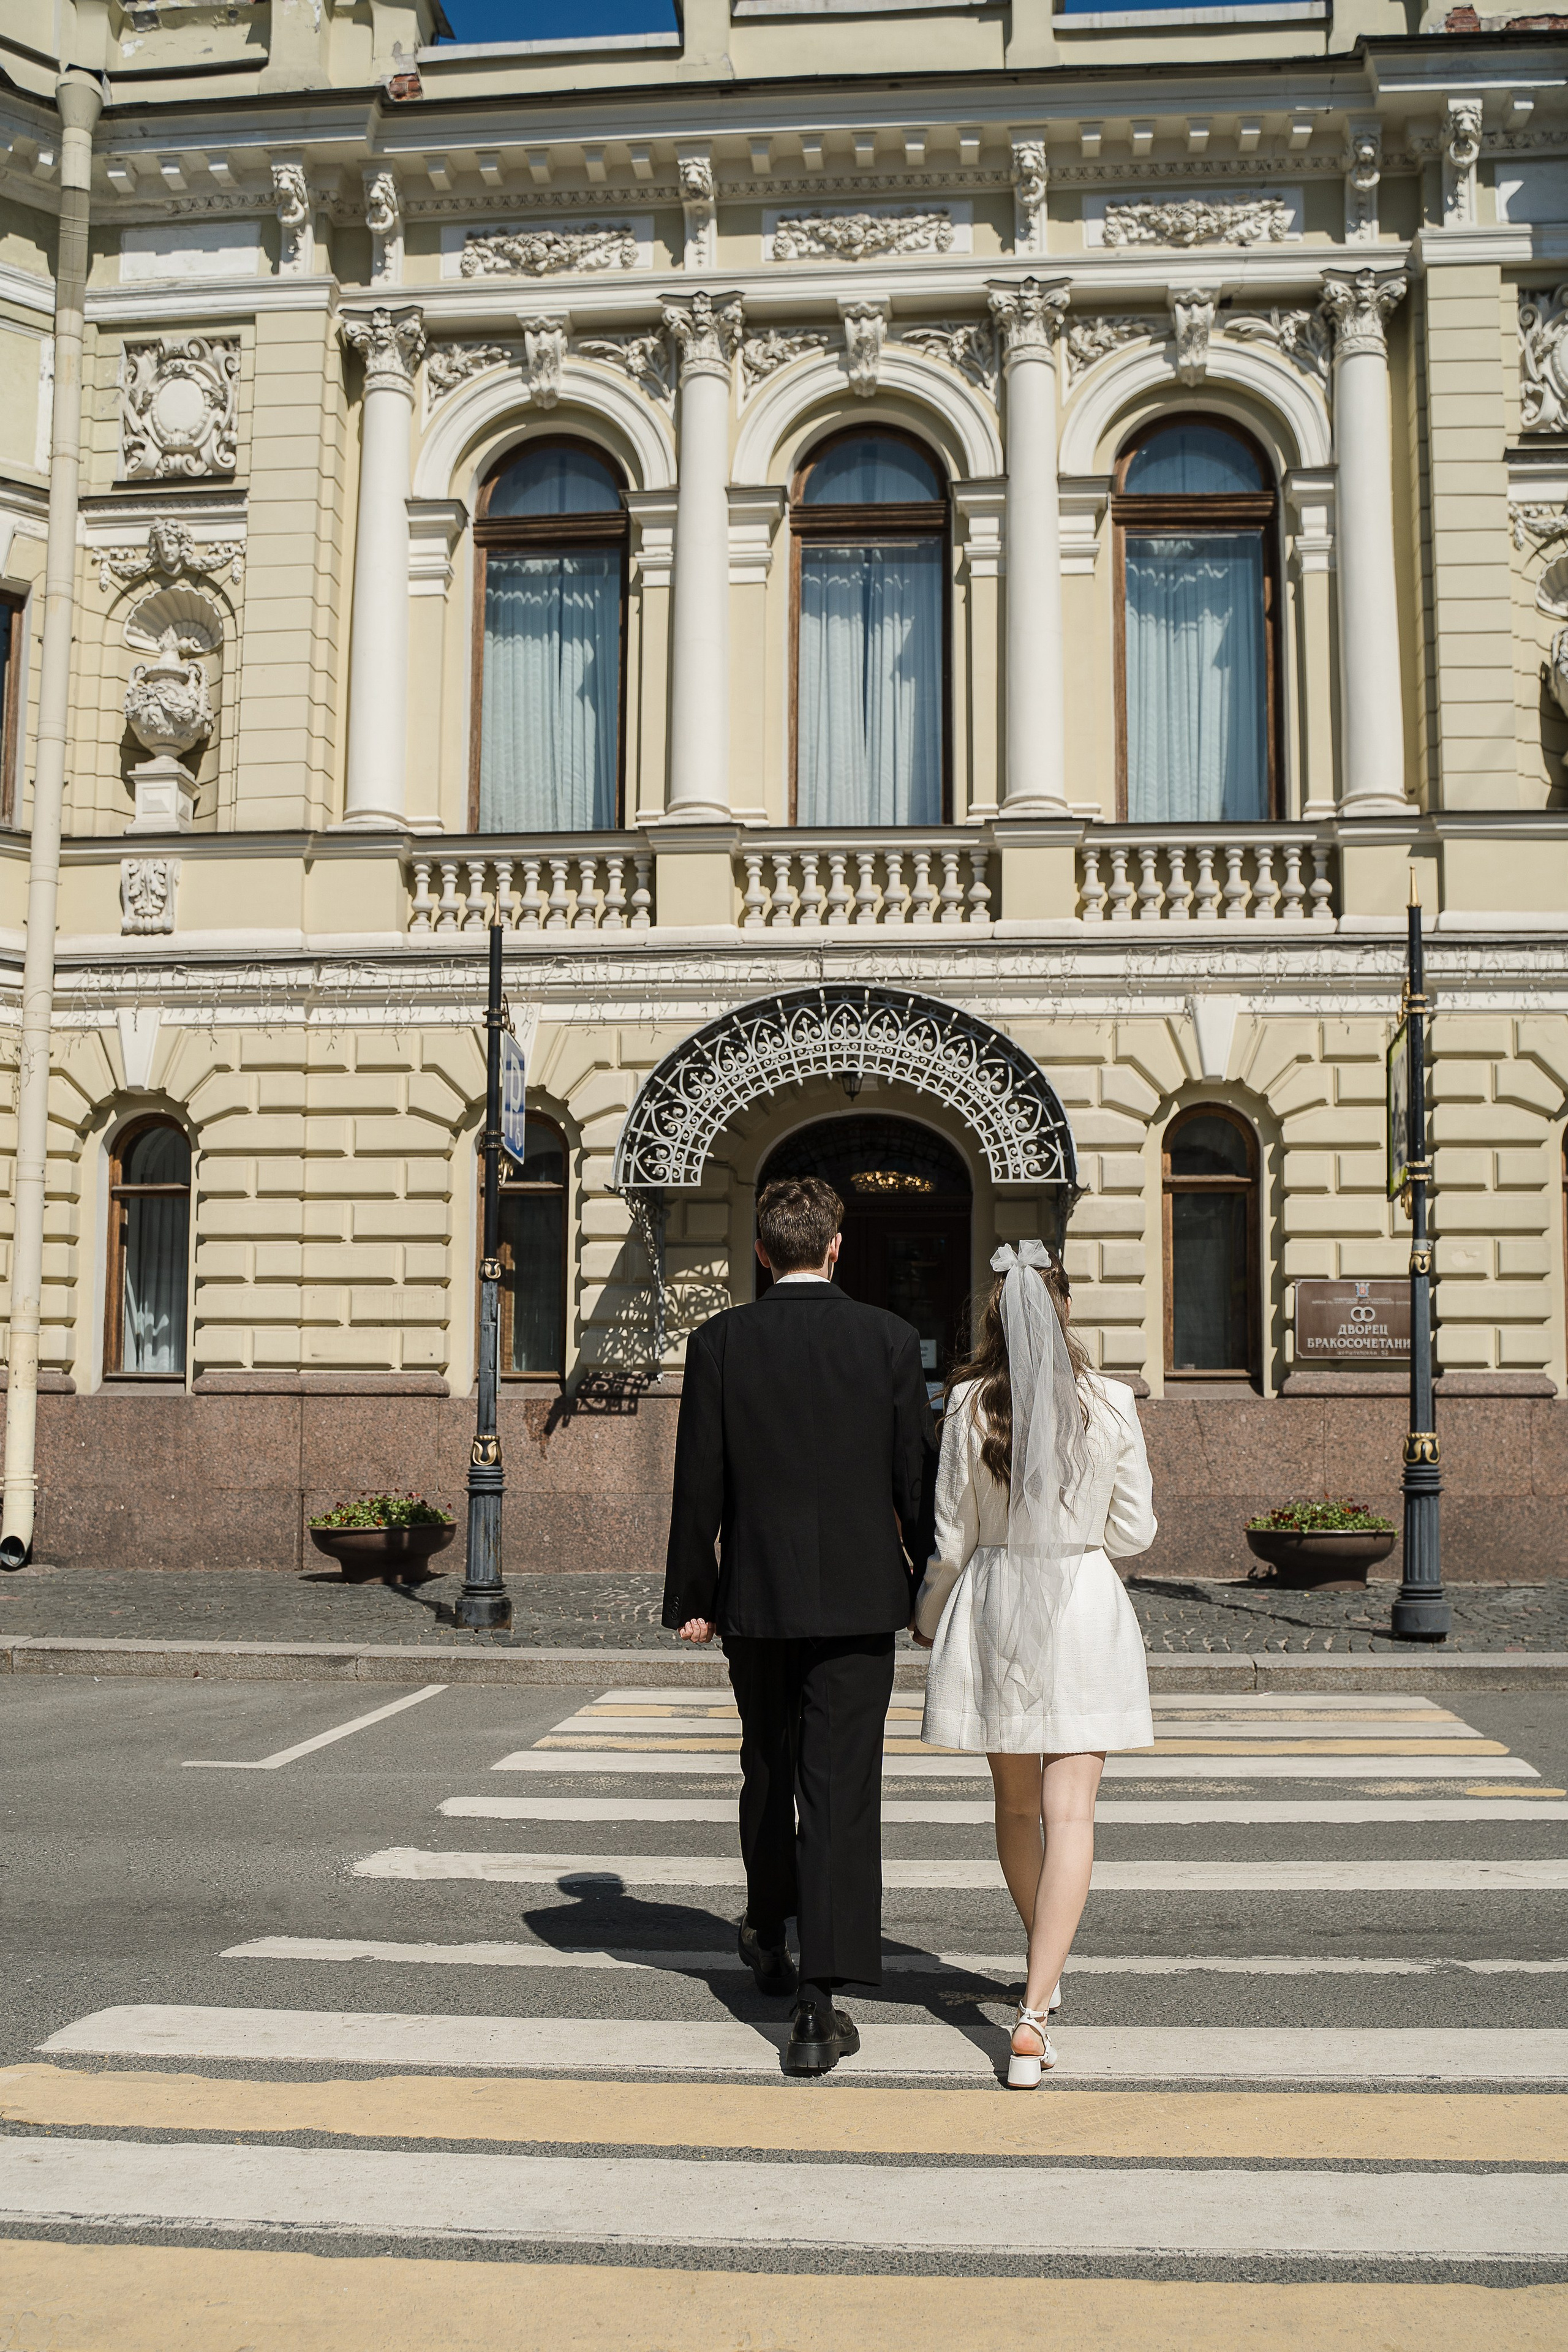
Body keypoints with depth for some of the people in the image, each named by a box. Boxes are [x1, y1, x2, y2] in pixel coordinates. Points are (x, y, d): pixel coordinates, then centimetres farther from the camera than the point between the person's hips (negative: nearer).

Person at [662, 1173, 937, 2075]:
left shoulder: (719, 1342, -4)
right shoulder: (889, 1338, -5)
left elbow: (699, 1485, -2)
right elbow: (917, 1477, -3)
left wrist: (692, 1597, 6)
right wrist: (933, 1587, 9)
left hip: (756, 1597, 2)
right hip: (858, 1597, -1)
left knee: (769, 1770, 21)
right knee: (841, 1790, 0)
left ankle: (768, 1936, 40)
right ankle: (820, 2007, -2)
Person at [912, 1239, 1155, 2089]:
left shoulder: (968, 1405, -7)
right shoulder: (1110, 1404, -7)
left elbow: (954, 1539, -2)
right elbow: (1133, 1531, -2)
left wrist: (926, 1617, 15)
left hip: (993, 1605, 2)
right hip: (1085, 1610, -1)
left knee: (1016, 1803, 19)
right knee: (1069, 1813, -1)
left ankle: (1043, 1965, 38)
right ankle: (1034, 2014, -11)